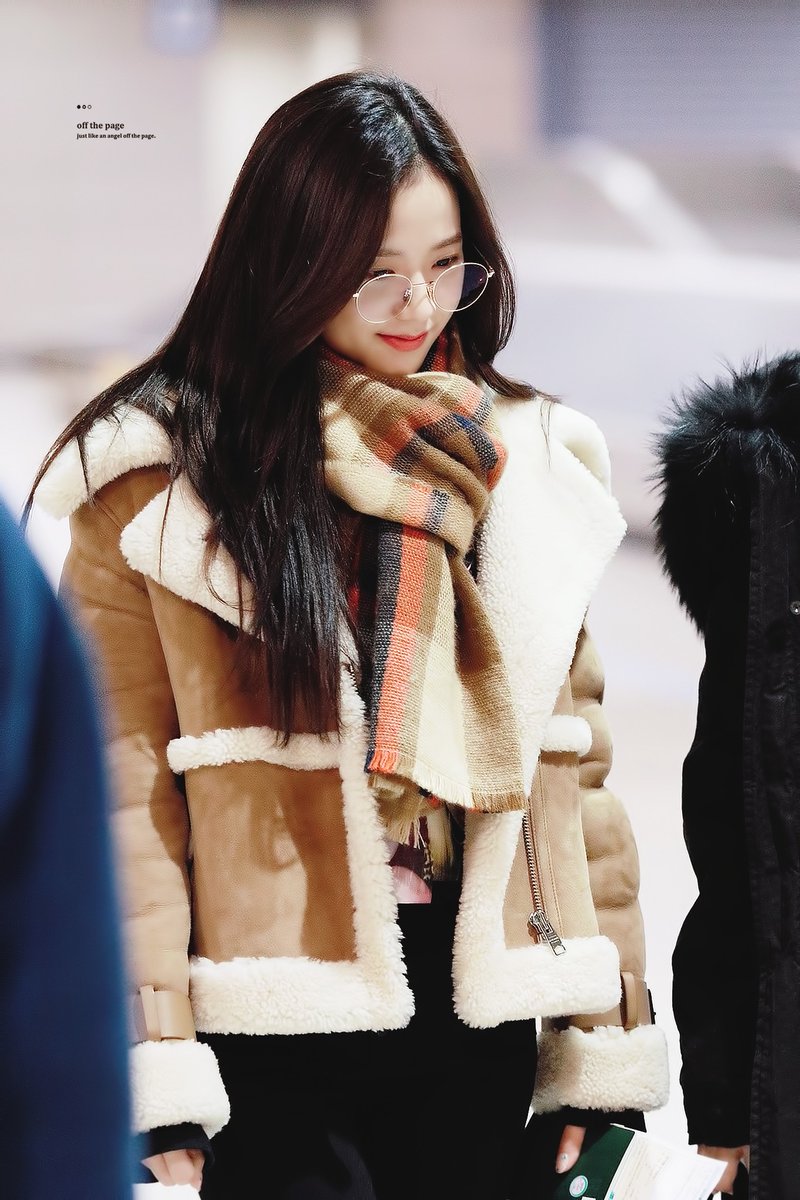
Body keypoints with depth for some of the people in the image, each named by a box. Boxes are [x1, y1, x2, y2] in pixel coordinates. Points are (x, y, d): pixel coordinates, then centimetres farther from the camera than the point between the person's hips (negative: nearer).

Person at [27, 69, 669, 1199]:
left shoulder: (523, 464, 10)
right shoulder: (163, 476, -3)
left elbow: (570, 755, 11)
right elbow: (126, 774, -7)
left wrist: (607, 1040, 7)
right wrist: (152, 1069, -12)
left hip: (480, 1015, 4)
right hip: (277, 1022, -4)